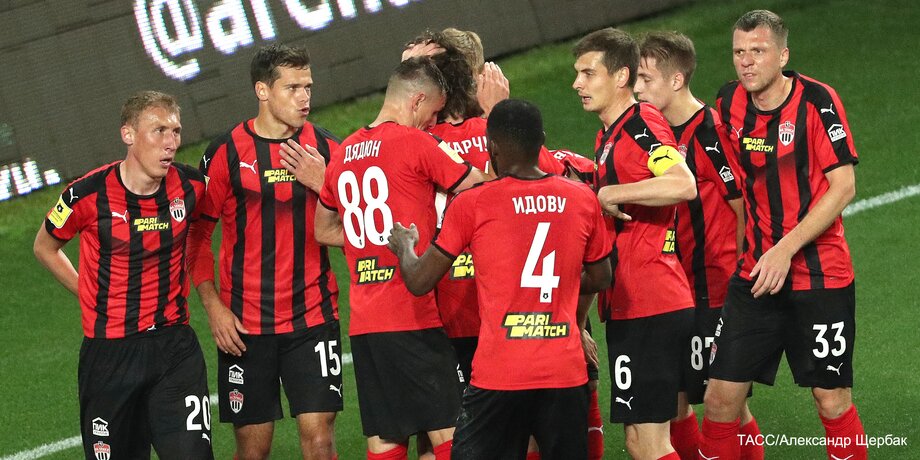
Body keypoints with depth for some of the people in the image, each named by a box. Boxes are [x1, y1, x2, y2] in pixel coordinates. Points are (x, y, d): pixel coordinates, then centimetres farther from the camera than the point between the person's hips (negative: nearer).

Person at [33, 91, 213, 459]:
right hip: (108, 352, -1)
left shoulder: (191, 186, -4)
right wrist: (91, 295, 5)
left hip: (175, 344, 1)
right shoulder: (88, 194, -11)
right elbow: (45, 247, 9)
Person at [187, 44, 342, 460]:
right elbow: (196, 234, 3)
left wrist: (324, 185, -13)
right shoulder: (227, 152, -2)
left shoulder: (326, 149, 3)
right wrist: (213, 306, -5)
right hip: (244, 324, -1)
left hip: (313, 317, 1)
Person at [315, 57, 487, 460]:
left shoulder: (343, 153, 14)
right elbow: (478, 186, 0)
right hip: (414, 317, -7)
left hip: (363, 322, 7)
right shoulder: (414, 142, -7)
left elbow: (324, 230, 28)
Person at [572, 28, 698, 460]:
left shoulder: (642, 124, -12)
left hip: (651, 308, -10)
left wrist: (610, 194, -23)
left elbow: (683, 185, -30)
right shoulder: (609, 134, 18)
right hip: (627, 307, 10)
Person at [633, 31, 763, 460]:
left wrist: (737, 276, -7)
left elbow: (744, 211, -11)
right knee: (672, 398, 9)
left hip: (715, 291, -8)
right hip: (674, 291, 8)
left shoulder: (712, 131, -15)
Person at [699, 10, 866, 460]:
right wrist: (742, 255, 12)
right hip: (755, 276, 4)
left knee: (832, 401, 0)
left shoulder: (816, 100, -12)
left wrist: (786, 249, -20)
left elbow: (843, 186, -15)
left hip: (821, 275, -4)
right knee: (721, 397, -1)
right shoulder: (730, 103, 3)